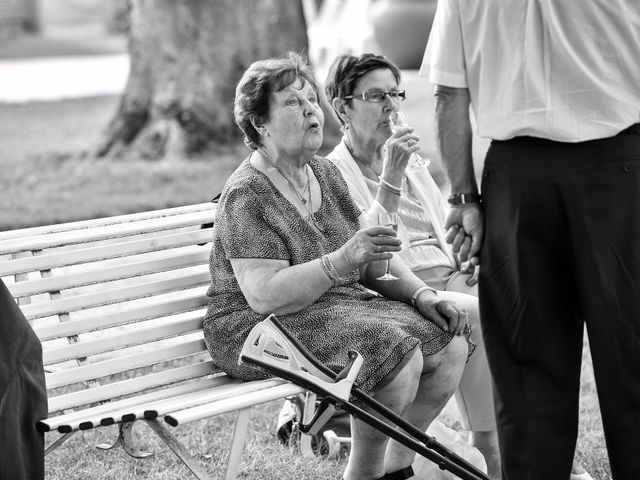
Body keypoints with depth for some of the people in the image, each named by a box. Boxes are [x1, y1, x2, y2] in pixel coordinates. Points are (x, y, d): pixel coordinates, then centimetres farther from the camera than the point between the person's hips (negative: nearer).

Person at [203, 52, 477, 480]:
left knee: (450, 344, -7)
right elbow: (264, 296, -25)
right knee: (398, 354, -29)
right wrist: (342, 262, -35)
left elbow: (374, 259, 13)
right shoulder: (247, 196, -15)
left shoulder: (324, 173, 12)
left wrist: (421, 294, -5)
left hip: (340, 306, 9)